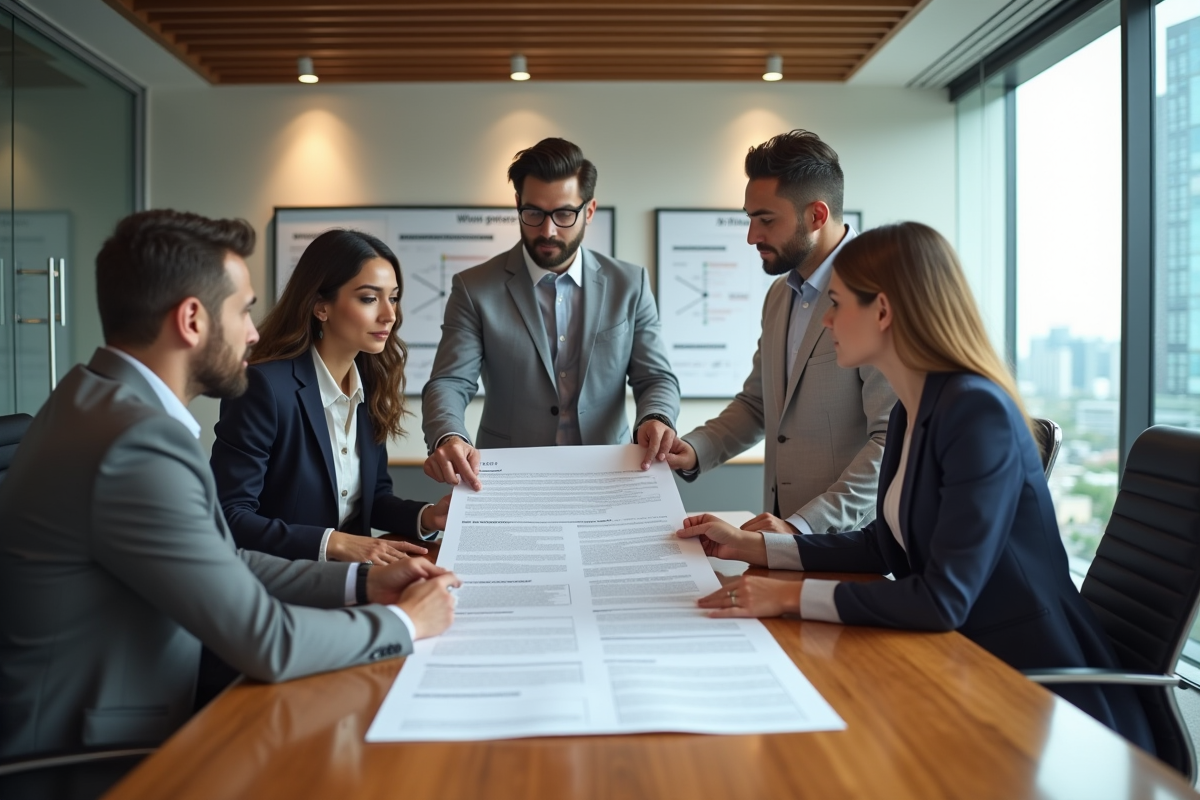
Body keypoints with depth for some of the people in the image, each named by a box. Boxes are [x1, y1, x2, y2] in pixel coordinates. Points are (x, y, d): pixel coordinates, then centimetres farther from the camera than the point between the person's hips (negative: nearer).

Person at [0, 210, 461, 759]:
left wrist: (360, 582, 1)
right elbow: (266, 642, -24)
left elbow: (221, 563, 8)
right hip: (87, 758, -8)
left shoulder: (105, 399, 2)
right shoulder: (138, 442, -27)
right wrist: (404, 622, -9)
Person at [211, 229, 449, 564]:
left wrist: (426, 517, -6)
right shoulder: (265, 385, -17)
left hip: (351, 574, 6)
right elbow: (229, 517, -17)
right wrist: (333, 543, -24)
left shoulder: (371, 382, 3)